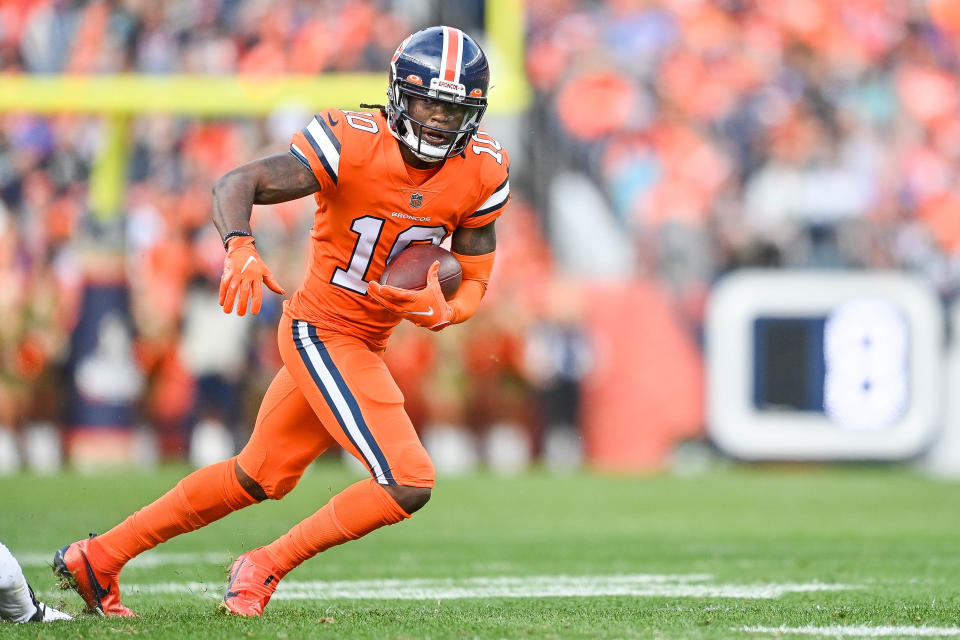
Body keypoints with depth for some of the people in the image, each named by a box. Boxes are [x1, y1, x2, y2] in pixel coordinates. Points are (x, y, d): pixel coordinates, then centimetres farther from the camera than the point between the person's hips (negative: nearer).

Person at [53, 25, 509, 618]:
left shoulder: (482, 172, -5)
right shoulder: (353, 143, -22)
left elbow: (474, 280, 2)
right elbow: (236, 185, -23)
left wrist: (442, 310, -21)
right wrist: (241, 247, -43)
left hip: (366, 344, 7)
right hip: (322, 331, -7)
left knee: (259, 478, 20)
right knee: (409, 483, -16)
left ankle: (98, 558, 31)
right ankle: (265, 569, 1)